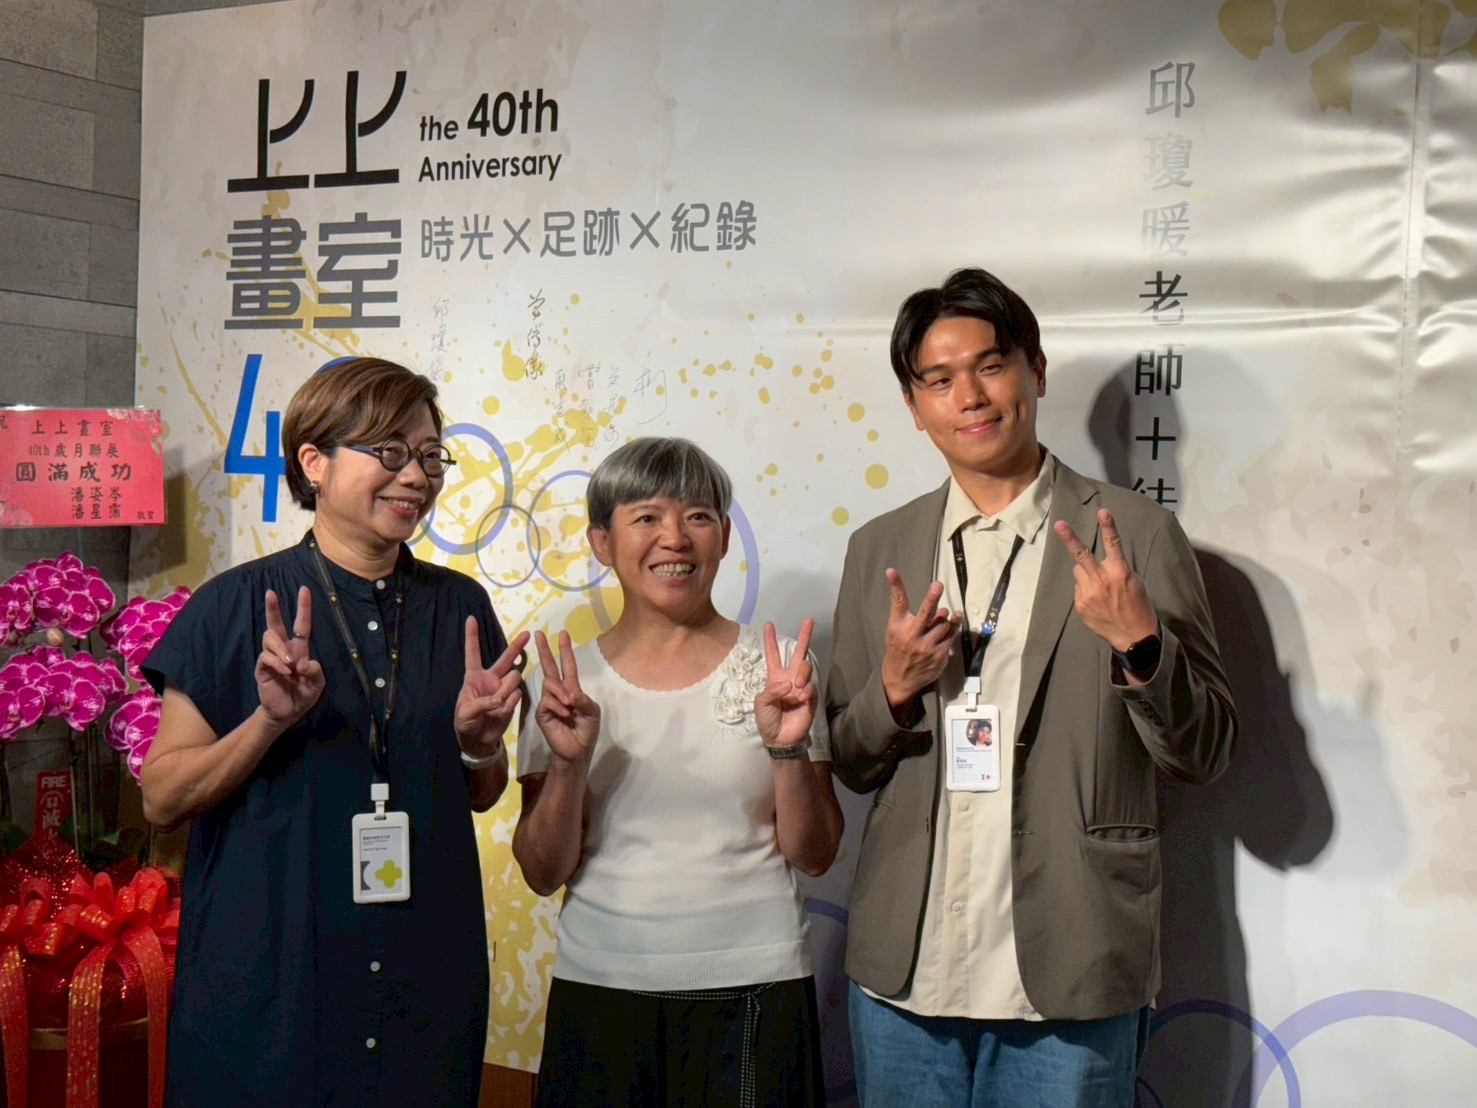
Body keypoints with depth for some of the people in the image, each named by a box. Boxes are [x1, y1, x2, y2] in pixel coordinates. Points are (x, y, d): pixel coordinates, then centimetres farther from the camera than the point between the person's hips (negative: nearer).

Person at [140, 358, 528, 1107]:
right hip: (267, 977, -3)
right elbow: (161, 800, -6)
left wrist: (478, 739, -8)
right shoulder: (236, 607, -5)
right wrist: (270, 721, -20)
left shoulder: (458, 607, 5)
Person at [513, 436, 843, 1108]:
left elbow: (814, 855, 0)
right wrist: (569, 762, -15)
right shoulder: (566, 680, 2)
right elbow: (543, 874, 0)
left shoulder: (777, 668, 0)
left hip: (753, 987, 0)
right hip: (600, 985, 1)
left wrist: (788, 750, -16)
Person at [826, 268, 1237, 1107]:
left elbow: (1205, 753, -1)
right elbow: (850, 765, 11)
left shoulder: (1134, 533, -1)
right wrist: (894, 688, -9)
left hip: (1069, 979, -3)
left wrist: (1139, 644, -18)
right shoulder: (880, 550, 8)